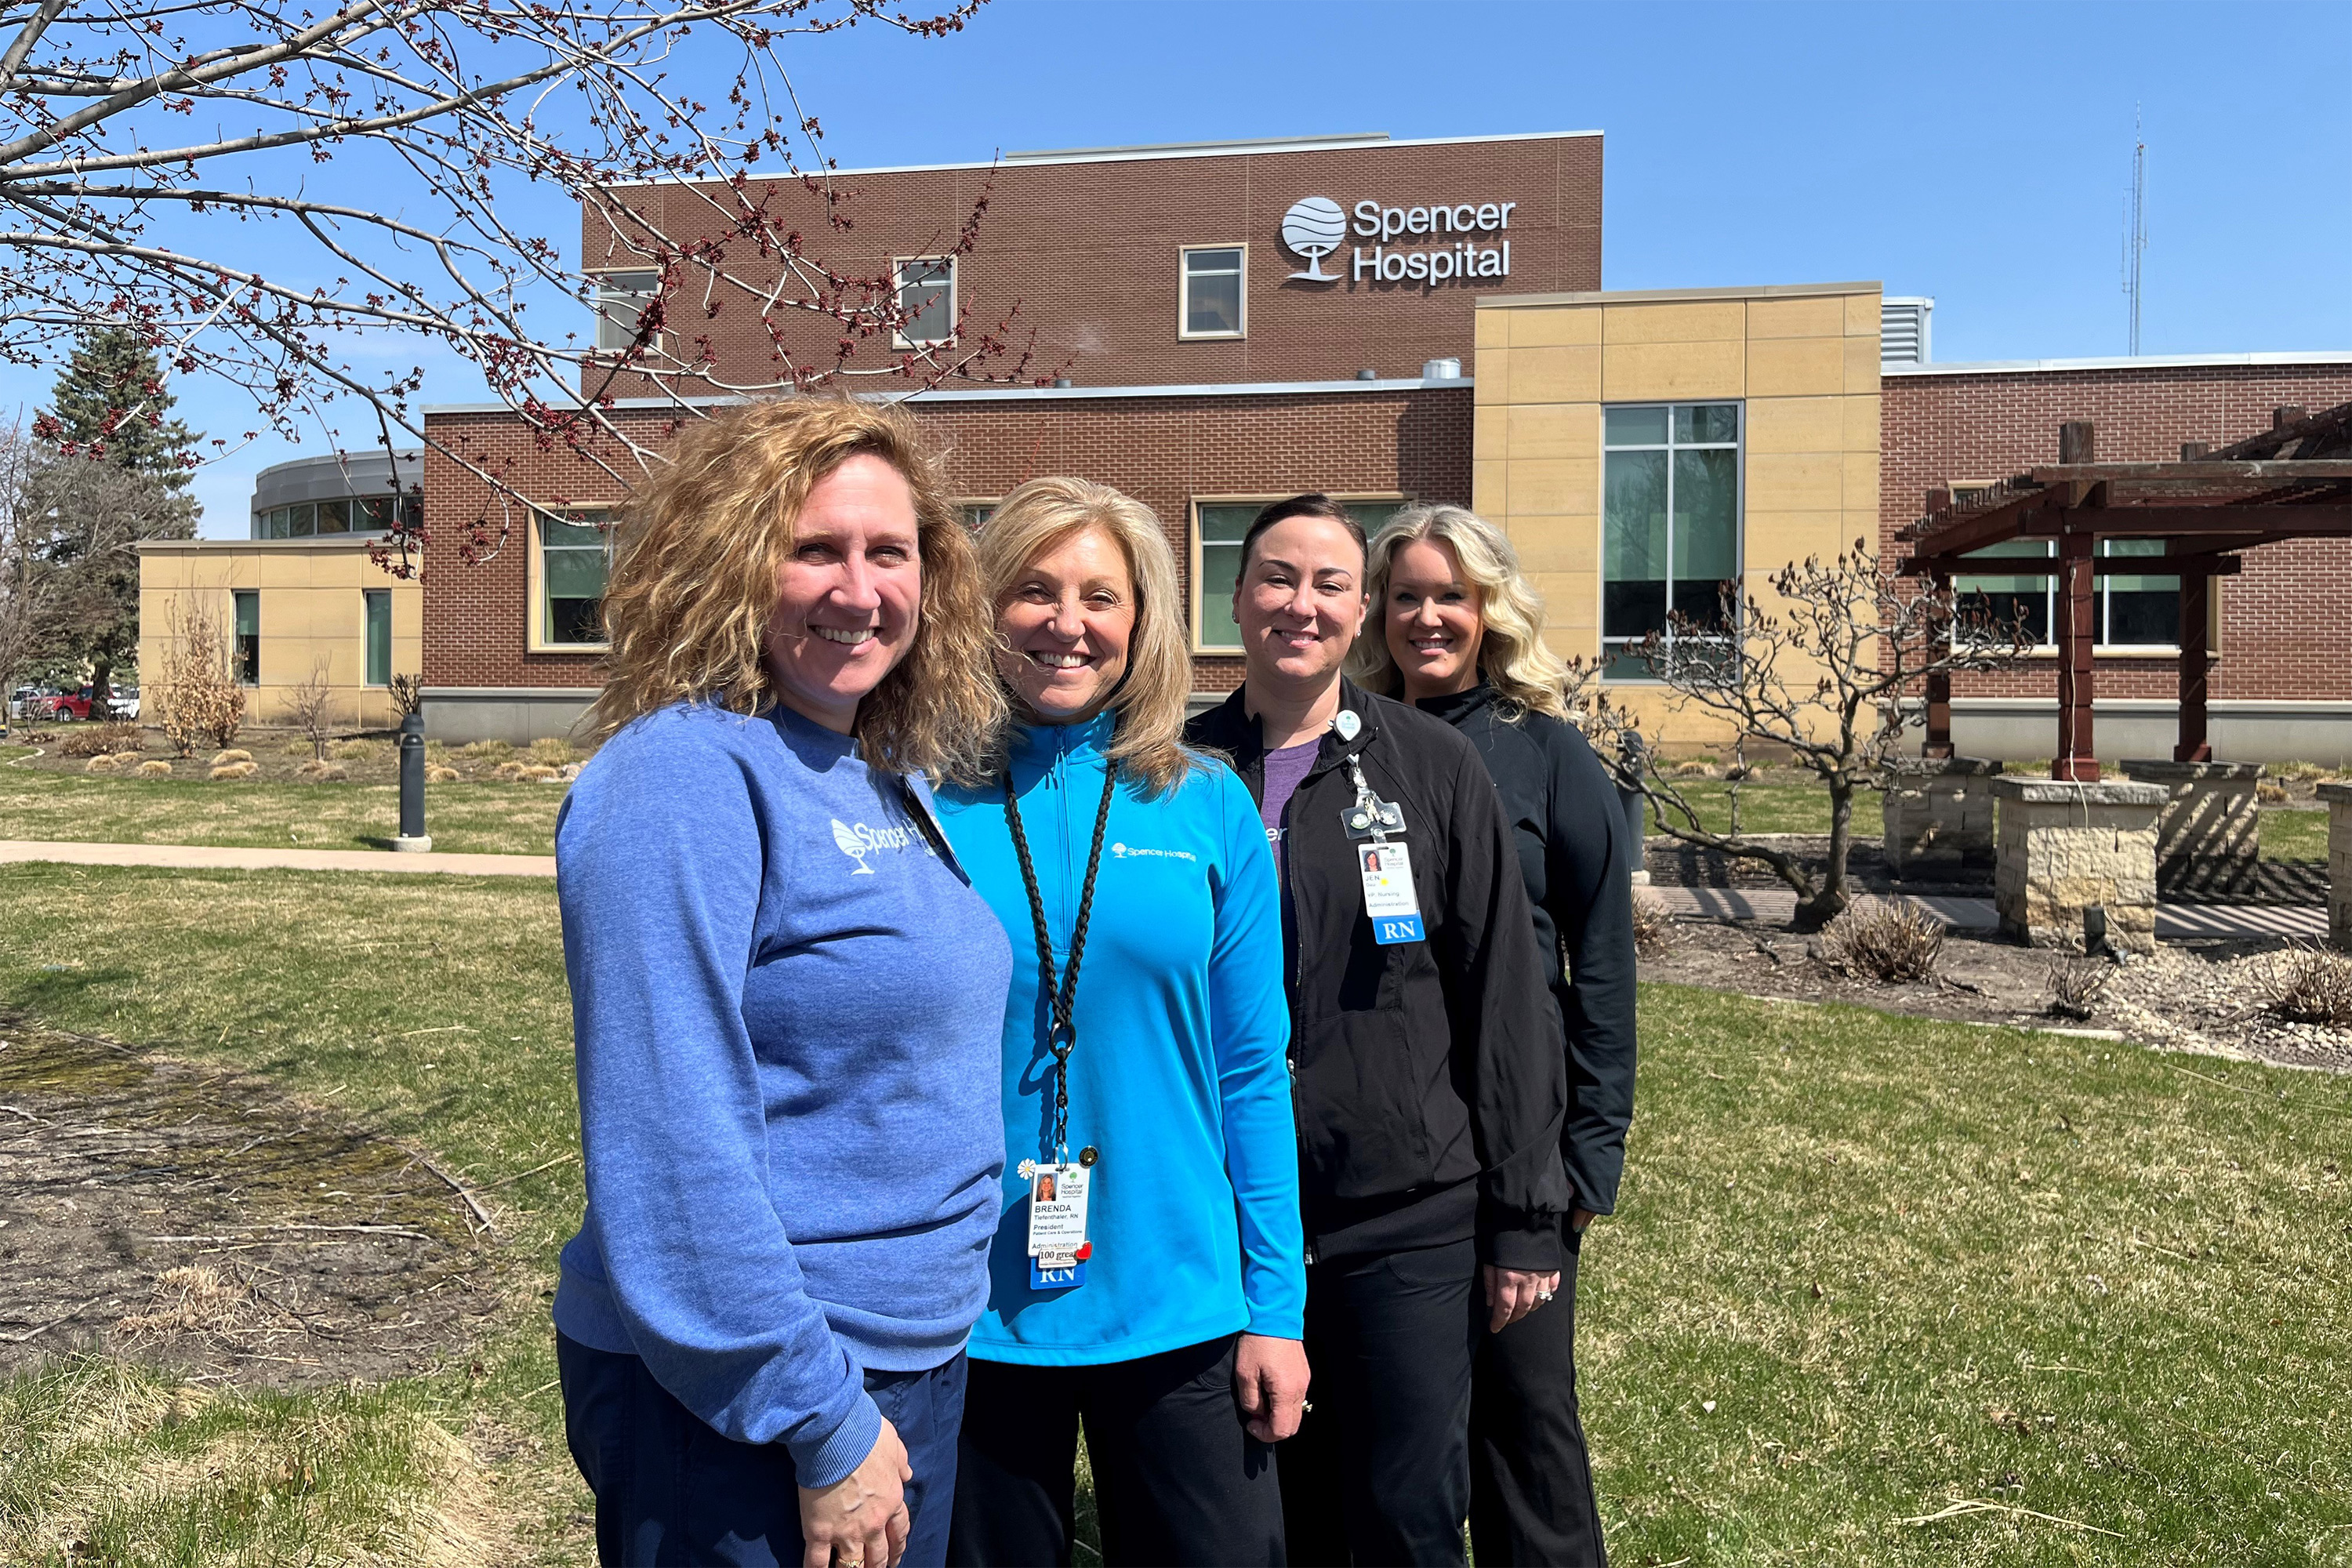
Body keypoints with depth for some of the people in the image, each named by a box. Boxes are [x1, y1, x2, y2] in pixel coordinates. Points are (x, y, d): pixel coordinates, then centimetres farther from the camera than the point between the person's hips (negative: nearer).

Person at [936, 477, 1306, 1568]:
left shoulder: (1210, 809, -2)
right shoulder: (923, 799, -6)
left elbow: (1253, 1070, 1)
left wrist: (1276, 1306, 0)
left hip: (1176, 1306, 1)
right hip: (970, 1312, 0)